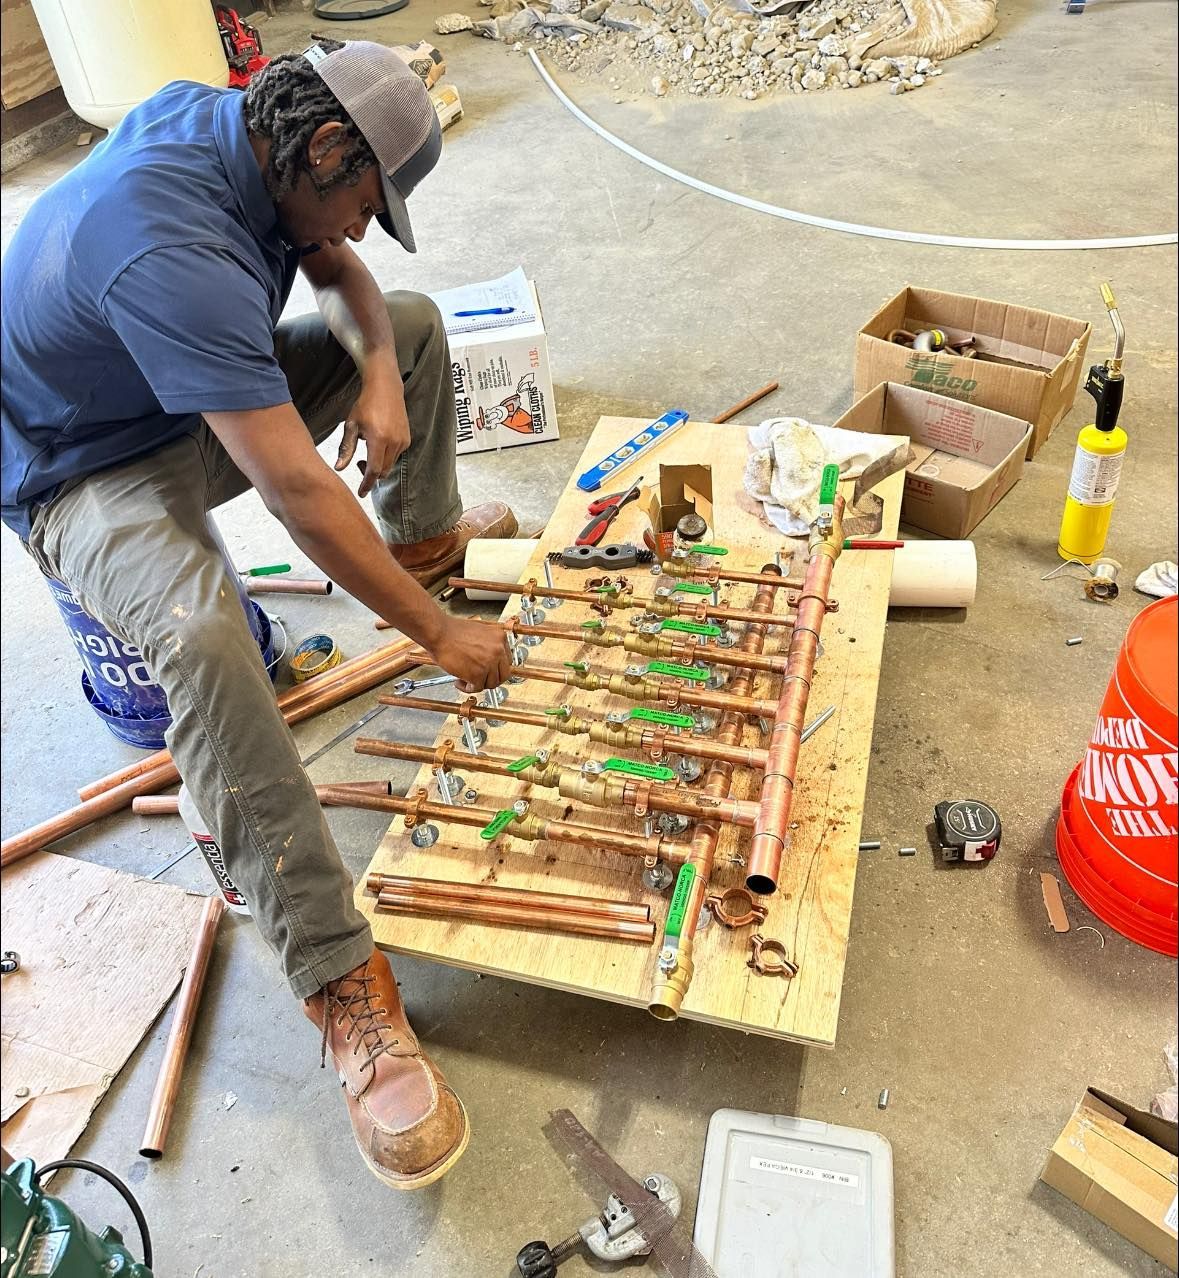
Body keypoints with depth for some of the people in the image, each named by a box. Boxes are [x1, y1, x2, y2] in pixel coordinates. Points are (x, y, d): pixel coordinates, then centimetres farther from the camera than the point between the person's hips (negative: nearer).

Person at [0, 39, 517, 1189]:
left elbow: (337, 266, 8)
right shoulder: (169, 247, -37)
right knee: (201, 630, -42)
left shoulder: (227, 128, -9)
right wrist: (440, 635, -33)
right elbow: (297, 491, -40)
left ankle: (422, 531, 30)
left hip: (208, 400, 9)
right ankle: (339, 981, -36)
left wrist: (378, 371, -13)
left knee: (411, 319, 8)